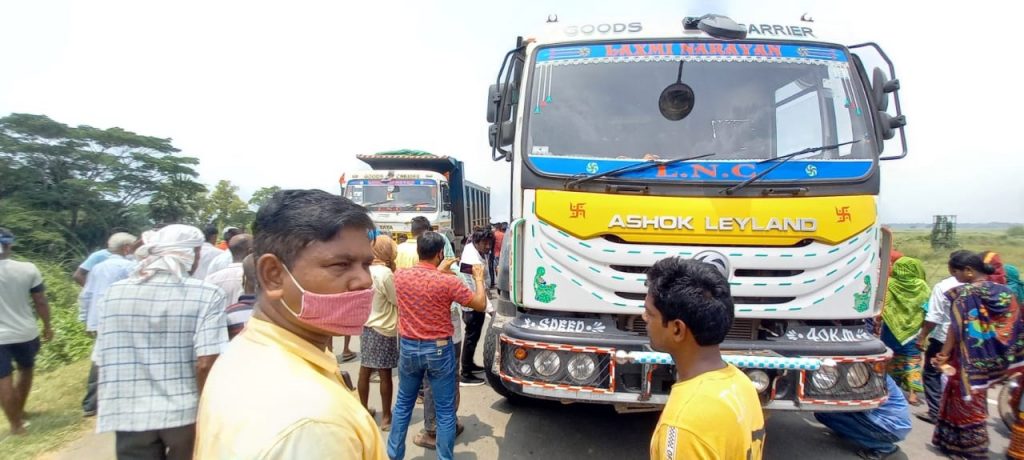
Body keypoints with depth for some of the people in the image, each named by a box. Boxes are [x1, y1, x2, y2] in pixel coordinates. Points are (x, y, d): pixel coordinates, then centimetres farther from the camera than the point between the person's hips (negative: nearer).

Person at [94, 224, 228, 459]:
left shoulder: (115, 292, 1)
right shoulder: (206, 294, -13)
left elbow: (102, 360, 6)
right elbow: (205, 364, -19)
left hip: (129, 415, 3)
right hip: (187, 414, -2)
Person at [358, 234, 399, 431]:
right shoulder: (386, 273, -20)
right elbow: (398, 301, -12)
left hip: (366, 326, 7)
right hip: (383, 329, -7)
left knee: (365, 370, 17)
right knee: (385, 374, 2)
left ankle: (364, 409, 30)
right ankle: (386, 418, 11)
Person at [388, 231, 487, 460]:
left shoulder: (400, 276, -6)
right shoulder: (448, 281, -18)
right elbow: (480, 304, -7)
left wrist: (439, 270, 21)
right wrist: (479, 278, 8)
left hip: (408, 347, 4)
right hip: (439, 349, -4)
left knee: (403, 404, 21)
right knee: (445, 410, 8)